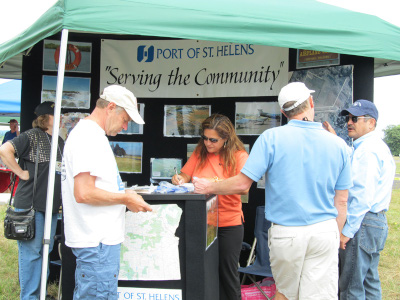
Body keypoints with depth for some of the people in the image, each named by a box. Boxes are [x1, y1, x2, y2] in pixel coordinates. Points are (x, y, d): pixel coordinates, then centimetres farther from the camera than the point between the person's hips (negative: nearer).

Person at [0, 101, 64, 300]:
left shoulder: (59, 141, 15)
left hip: (52, 205, 8)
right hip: (31, 204, -8)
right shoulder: (32, 136, -9)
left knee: (45, 251, 15)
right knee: (31, 252, -1)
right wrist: (22, 173, -17)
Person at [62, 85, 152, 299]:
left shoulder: (84, 132, 17)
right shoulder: (90, 137, -17)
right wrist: (125, 199, -13)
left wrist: (123, 193, 15)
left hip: (93, 238, 11)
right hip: (98, 241, -11)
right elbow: (83, 193, -24)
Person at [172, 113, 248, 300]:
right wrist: (179, 179, -11)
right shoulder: (200, 153, 5)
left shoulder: (239, 156, -7)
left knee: (227, 273, 7)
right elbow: (185, 175, 13)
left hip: (229, 224, -3)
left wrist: (215, 184, -32)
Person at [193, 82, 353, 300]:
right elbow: (341, 202, 6)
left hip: (286, 232, -1)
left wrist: (208, 188, 7)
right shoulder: (337, 144, 1)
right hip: (325, 232, 2)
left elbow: (242, 184, -9)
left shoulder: (272, 138, -8)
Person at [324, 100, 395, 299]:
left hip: (362, 223, -11)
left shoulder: (367, 150, -16)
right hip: (378, 222, 11)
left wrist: (347, 230, -19)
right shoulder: (378, 146, 16)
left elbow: (362, 196, -22)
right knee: (369, 283, 17)